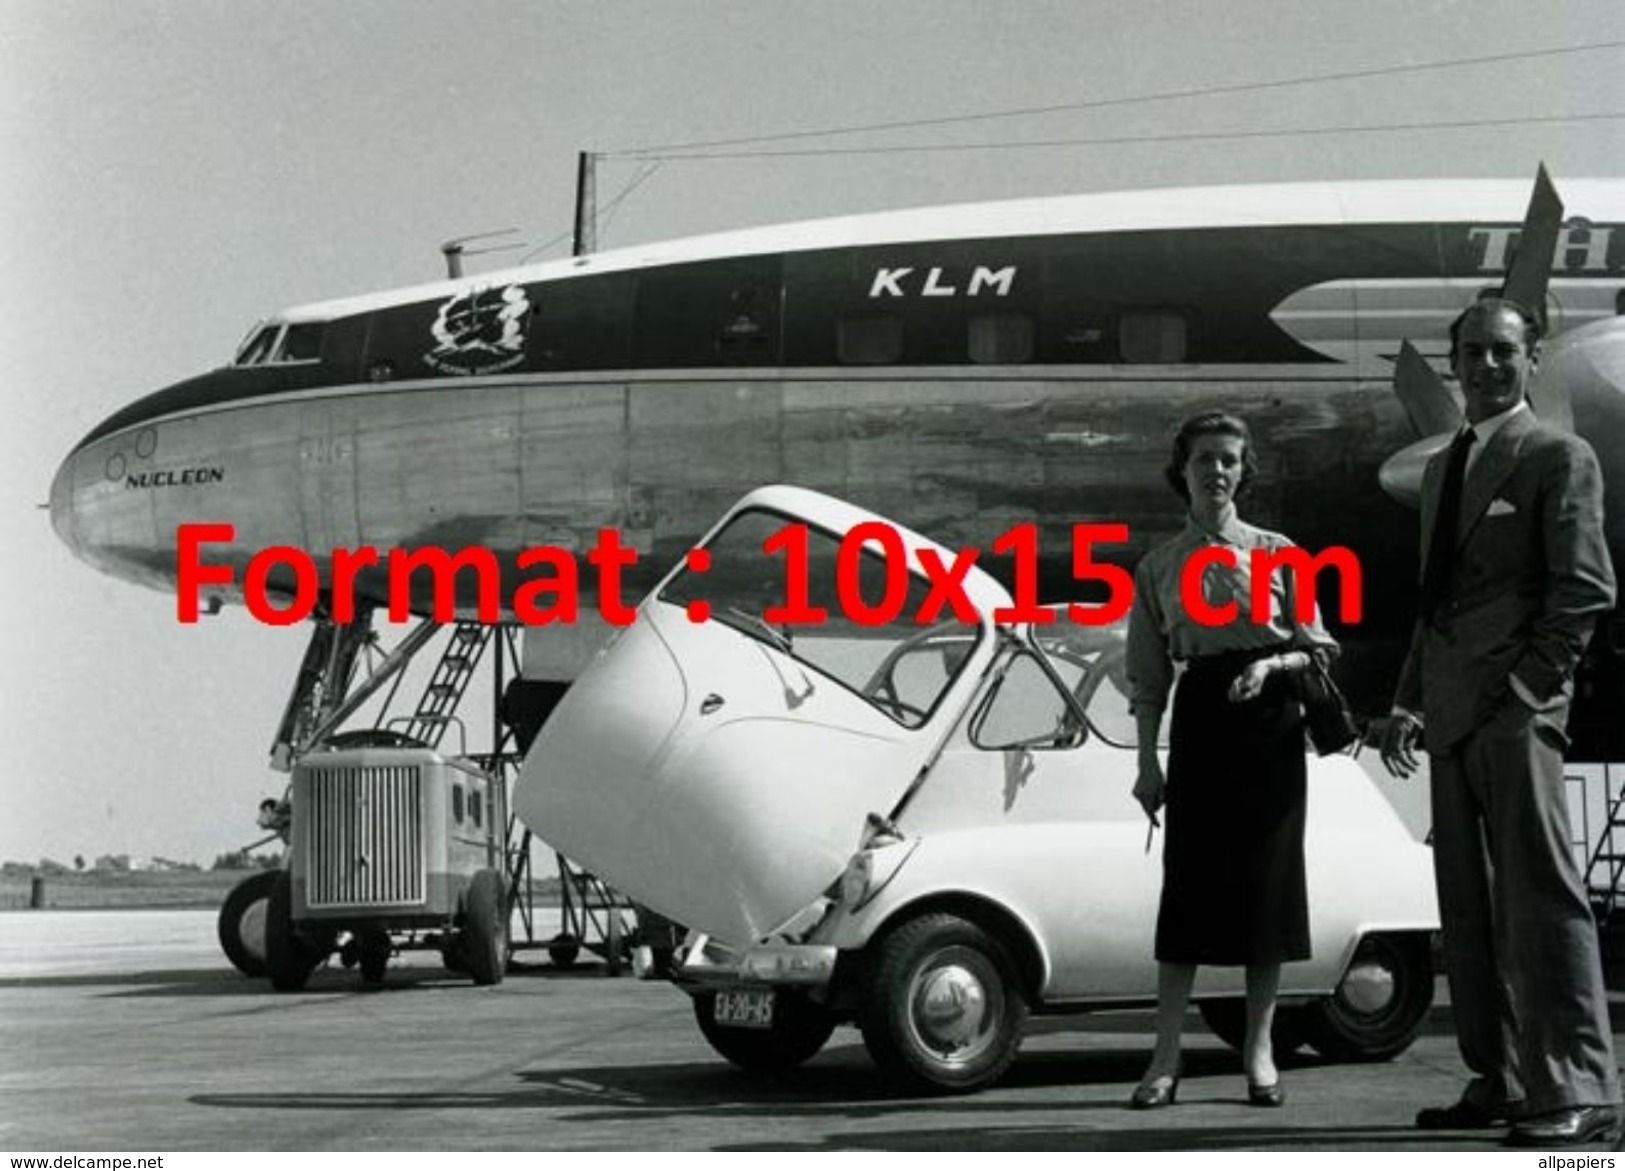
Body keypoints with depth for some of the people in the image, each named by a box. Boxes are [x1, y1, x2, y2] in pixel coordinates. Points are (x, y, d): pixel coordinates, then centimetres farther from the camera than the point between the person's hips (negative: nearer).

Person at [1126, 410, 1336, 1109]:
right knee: (1188, 878, -3)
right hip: (1199, 718, 0)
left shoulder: (1274, 553, 4)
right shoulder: (1157, 568, 8)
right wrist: (1148, 763, 1)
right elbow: (1147, 676, 8)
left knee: (1267, 877, 1)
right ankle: (1165, 1058, -2)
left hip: (1268, 719, 0)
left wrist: (1269, 664, -16)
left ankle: (1259, 1051, 9)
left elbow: (1316, 646, 4)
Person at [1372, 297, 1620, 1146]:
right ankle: (1499, 1080, 11)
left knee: (1540, 895, -11)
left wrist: (1528, 687, -14)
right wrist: (1408, 703, 14)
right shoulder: (1440, 470, 22)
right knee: (1469, 907, 7)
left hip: (1518, 708, -8)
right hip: (1453, 717, 8)